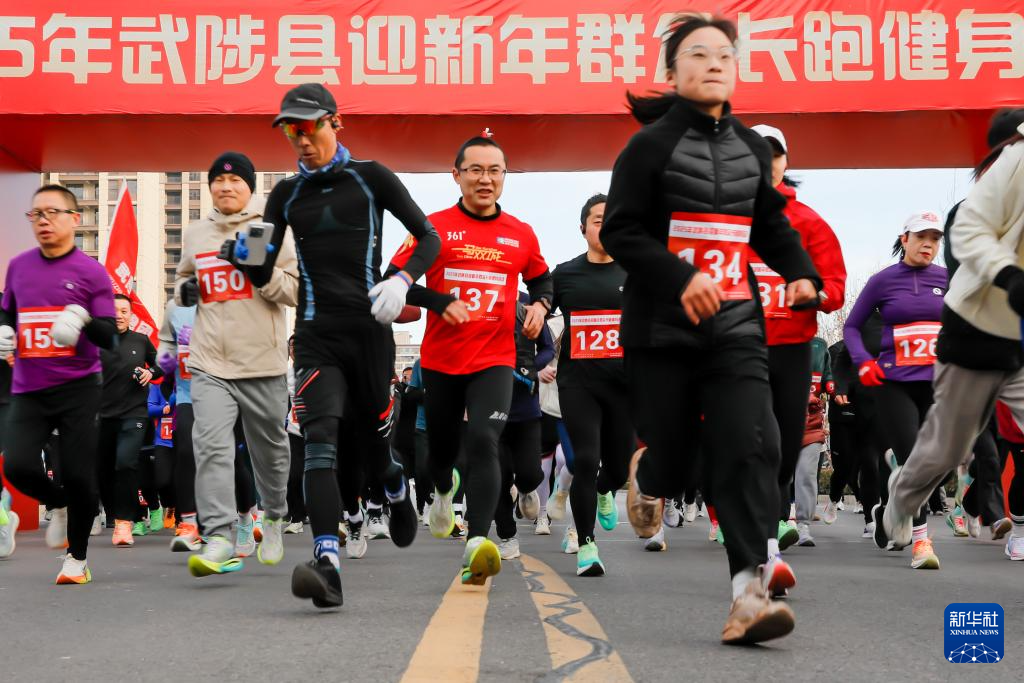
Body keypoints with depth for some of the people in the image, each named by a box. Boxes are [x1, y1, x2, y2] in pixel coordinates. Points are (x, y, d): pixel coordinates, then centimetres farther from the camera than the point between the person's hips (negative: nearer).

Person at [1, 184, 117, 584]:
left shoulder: (91, 273, -3)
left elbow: (109, 338, -5)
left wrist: (85, 318, -25)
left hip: (78, 388, -3)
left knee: (79, 476, -5)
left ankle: (77, 558, 17)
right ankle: (59, 504, 20)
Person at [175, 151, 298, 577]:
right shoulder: (195, 234, 13)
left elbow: (299, 290, -4)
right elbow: (184, 279, 29)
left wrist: (260, 270, -18)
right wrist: (185, 290, 6)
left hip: (263, 364, -2)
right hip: (210, 364, 2)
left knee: (270, 449, 12)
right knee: (211, 446, -15)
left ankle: (274, 517, 37)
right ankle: (219, 539, -19)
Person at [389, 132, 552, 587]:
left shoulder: (521, 235, 6)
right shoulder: (434, 227, -1)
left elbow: (542, 279, 23)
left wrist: (540, 305, 1)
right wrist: (440, 303, -16)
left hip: (494, 360, 0)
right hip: (440, 360, 1)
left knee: (483, 442, -21)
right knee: (442, 445, 16)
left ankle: (478, 542, -28)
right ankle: (444, 491, 52)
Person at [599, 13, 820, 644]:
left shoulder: (752, 148, 13)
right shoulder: (652, 144, -3)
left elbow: (770, 224, 24)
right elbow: (621, 231, -10)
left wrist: (800, 272, 4)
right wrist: (682, 277, -24)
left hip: (736, 331, 3)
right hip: (663, 331, -3)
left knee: (749, 450, -14)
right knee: (675, 457, 5)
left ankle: (750, 594, -17)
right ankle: (647, 477, 45)